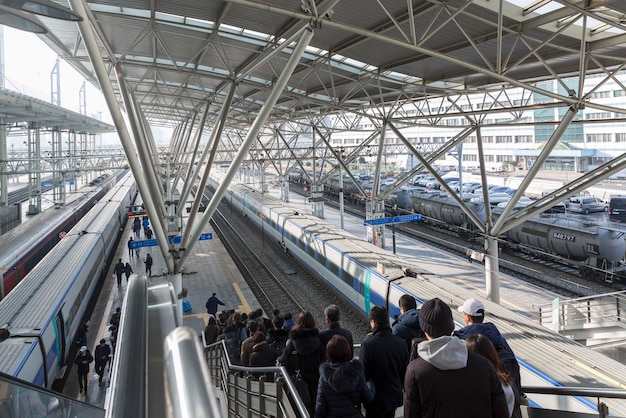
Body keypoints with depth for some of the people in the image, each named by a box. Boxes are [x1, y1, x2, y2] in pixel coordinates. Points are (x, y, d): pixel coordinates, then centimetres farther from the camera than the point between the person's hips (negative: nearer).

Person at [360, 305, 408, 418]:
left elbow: (364, 373, -17)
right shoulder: (401, 343, -10)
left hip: (376, 398, -4)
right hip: (394, 395, 4)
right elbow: (405, 371, 0)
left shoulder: (367, 344, -24)